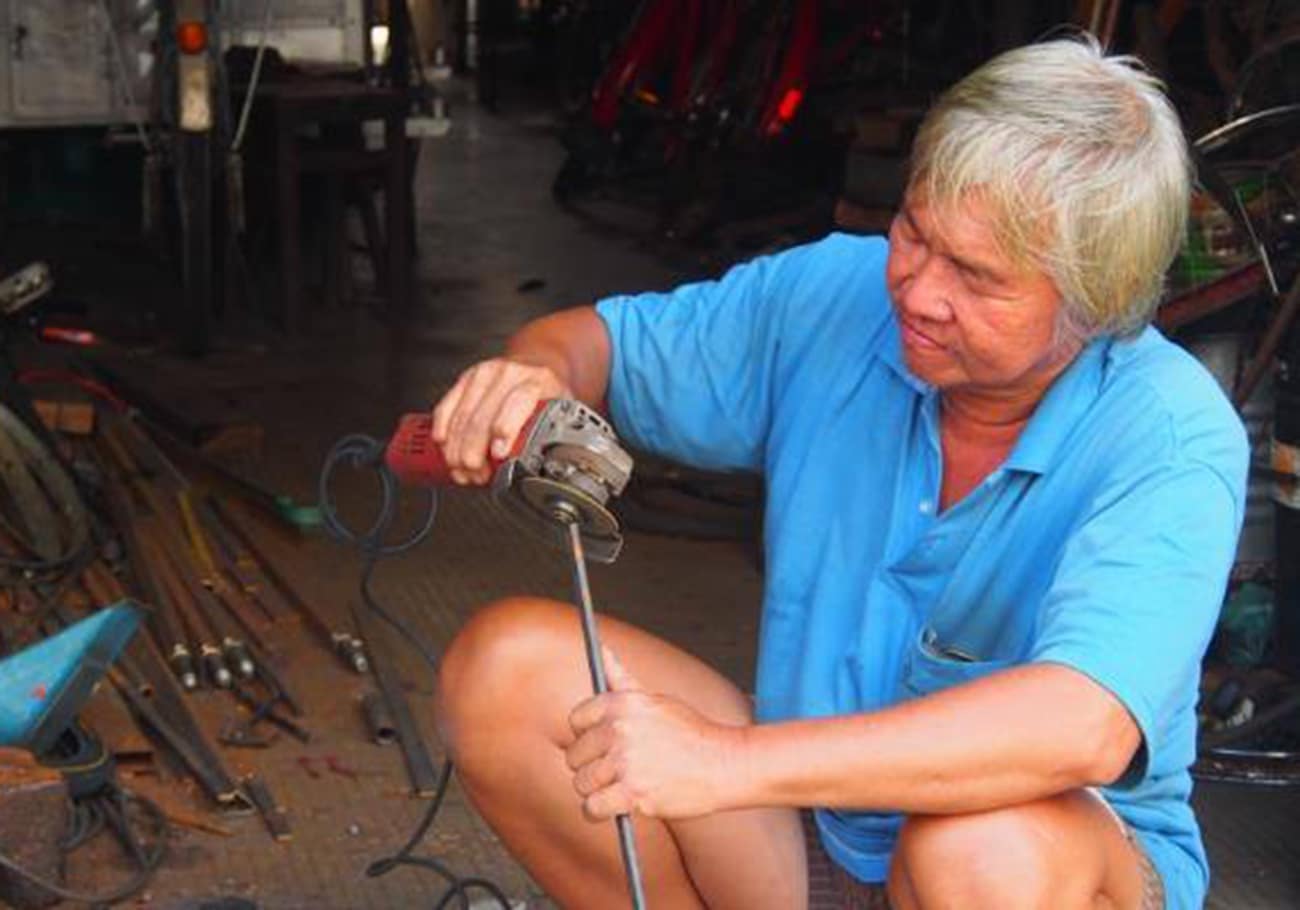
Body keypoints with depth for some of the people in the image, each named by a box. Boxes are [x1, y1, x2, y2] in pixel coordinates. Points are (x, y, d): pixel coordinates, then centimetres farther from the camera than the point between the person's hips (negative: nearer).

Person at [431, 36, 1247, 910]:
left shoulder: (1171, 439, -24)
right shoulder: (836, 296, -8)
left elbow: (1085, 728, -39)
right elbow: (599, 340, 6)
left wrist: (730, 763, -44)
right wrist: (536, 373, -21)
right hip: (813, 831, 5)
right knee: (507, 665, -14)